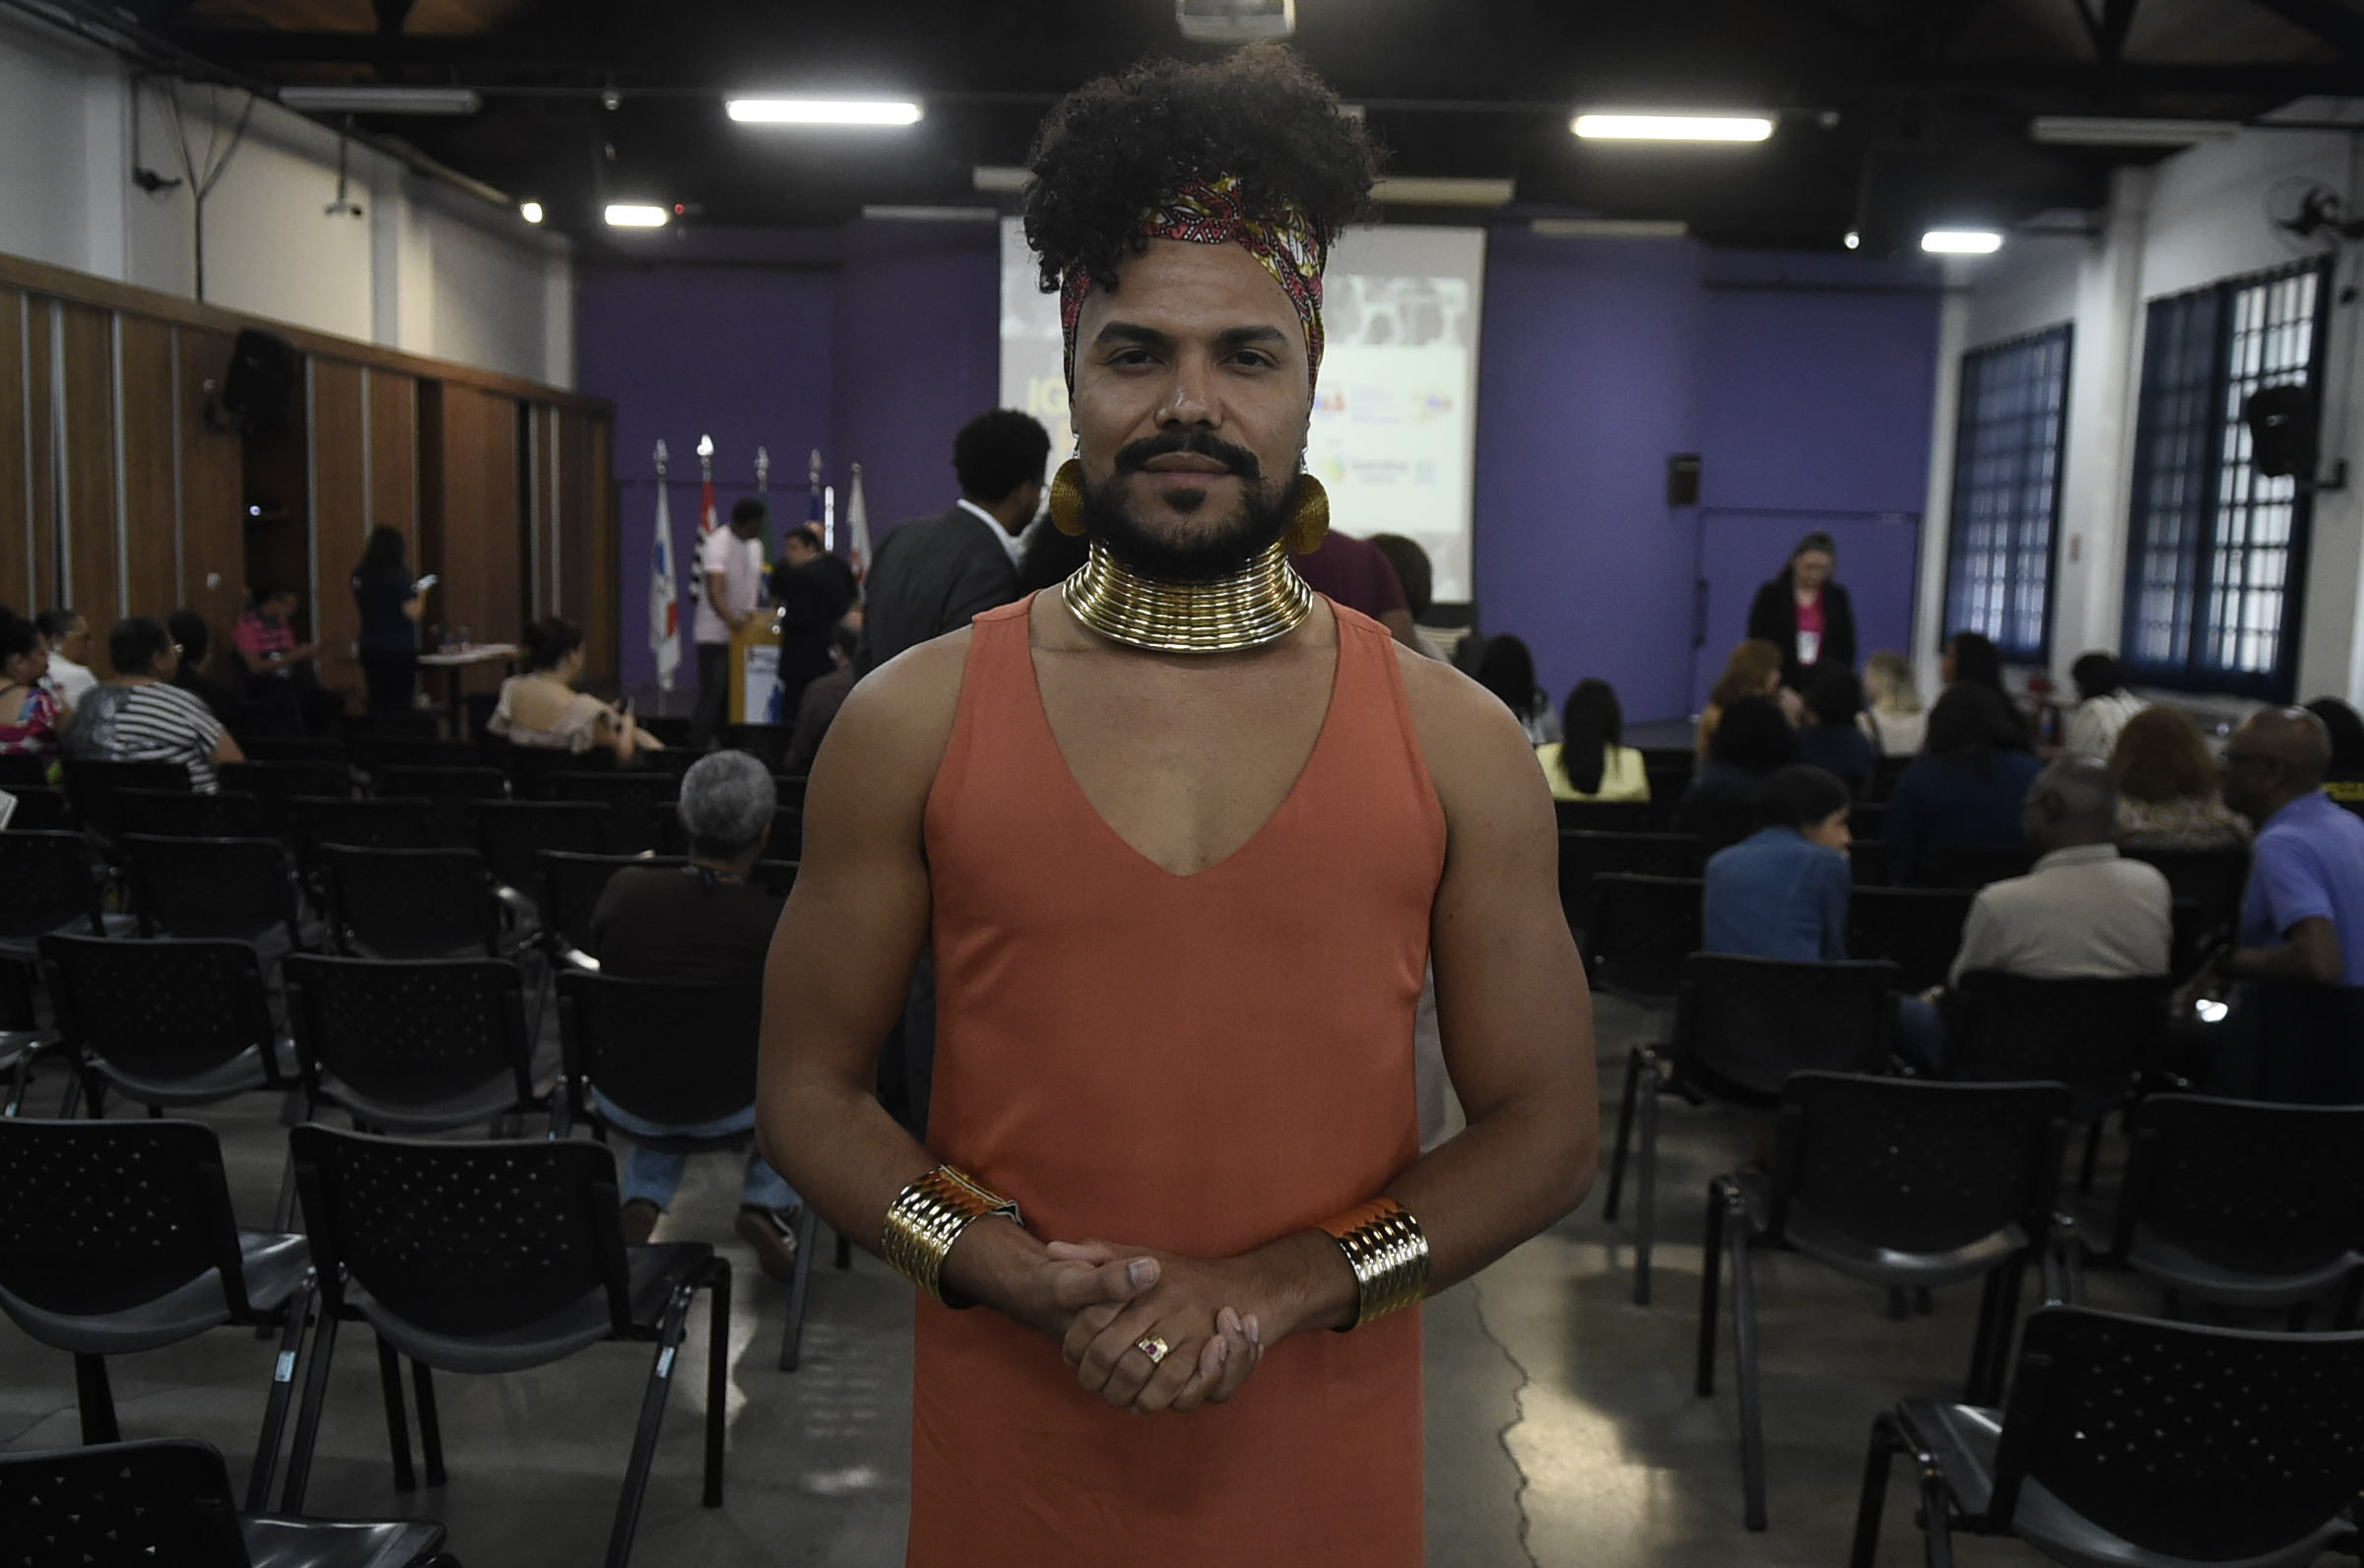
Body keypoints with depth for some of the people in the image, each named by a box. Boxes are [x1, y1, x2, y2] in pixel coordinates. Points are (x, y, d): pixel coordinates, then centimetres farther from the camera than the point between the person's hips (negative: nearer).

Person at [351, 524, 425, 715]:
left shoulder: (360, 575, 4)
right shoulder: (399, 575, -13)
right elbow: (412, 612, -18)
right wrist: (421, 594, 1)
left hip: (370, 648, 5)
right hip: (400, 648, -5)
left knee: (377, 702, 10)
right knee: (400, 704, -1)